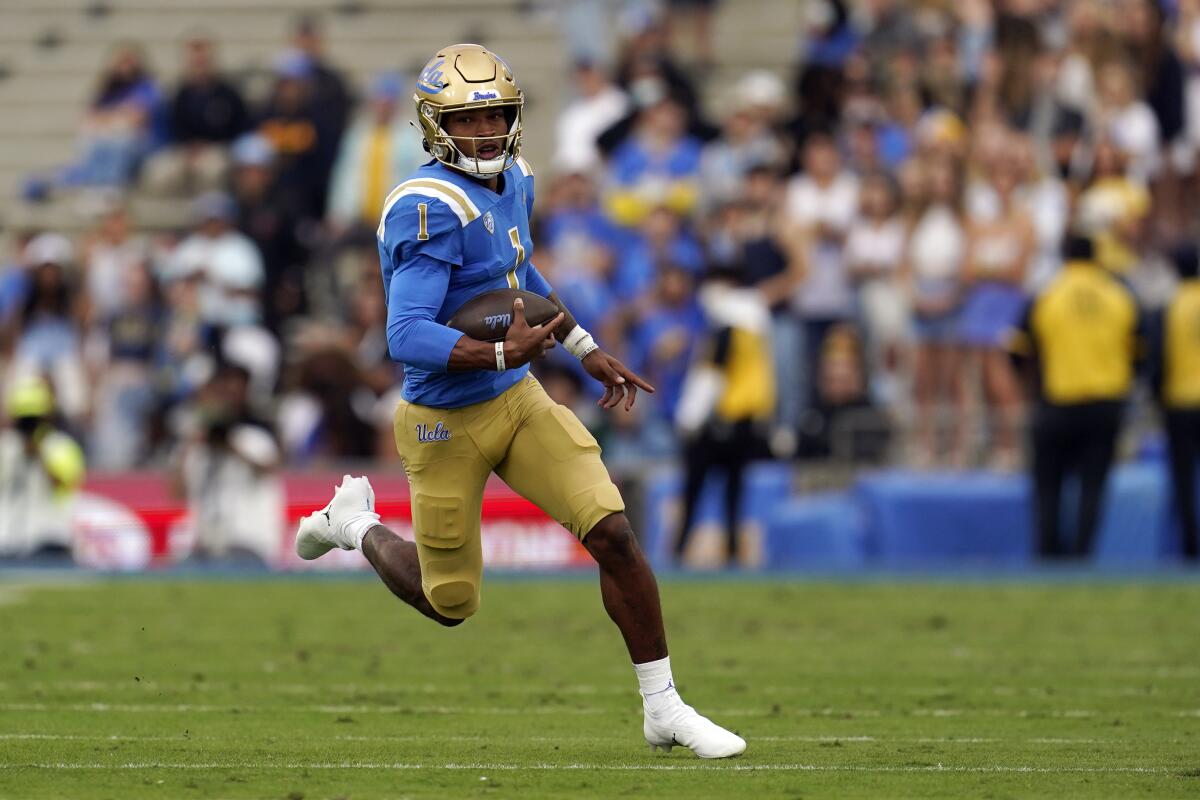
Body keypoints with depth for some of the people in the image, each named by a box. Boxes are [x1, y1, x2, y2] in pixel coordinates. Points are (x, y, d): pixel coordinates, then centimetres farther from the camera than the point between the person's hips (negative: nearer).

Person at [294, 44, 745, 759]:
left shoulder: (513, 181, 1)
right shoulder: (430, 210, -25)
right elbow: (407, 337, -32)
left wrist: (586, 349, 22)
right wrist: (503, 355, -42)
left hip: (520, 402, 6)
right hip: (447, 423, -6)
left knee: (614, 532, -10)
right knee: (450, 603, 9)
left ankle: (664, 708, 0)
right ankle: (356, 523, 40)